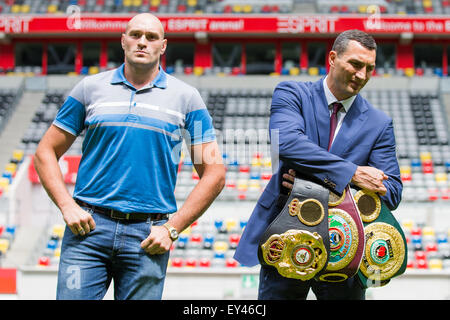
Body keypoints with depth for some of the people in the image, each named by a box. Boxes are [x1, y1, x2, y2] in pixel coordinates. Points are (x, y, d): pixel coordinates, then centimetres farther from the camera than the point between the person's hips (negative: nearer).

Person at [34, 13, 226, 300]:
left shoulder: (185, 97, 7)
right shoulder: (91, 87, 9)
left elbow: (214, 173, 6)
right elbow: (46, 152, 12)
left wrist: (172, 228, -2)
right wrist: (67, 206, -3)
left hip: (148, 236, 0)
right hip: (89, 225, 0)